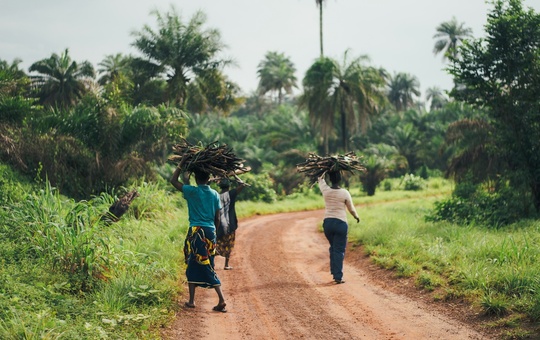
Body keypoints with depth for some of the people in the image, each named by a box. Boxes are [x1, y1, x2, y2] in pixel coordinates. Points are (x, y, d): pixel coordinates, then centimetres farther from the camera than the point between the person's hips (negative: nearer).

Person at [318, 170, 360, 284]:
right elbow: (351, 209, 3)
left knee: (333, 248, 21)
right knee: (339, 250, 1)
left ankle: (334, 272, 22)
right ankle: (338, 277, -3)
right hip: (340, 223, -3)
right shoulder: (345, 193, -9)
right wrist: (356, 216, 23)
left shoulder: (326, 191, -3)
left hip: (327, 222, 4)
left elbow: (320, 179, 20)